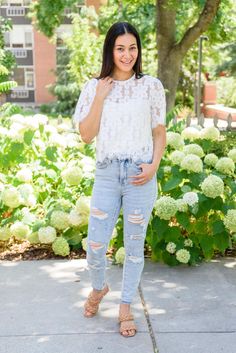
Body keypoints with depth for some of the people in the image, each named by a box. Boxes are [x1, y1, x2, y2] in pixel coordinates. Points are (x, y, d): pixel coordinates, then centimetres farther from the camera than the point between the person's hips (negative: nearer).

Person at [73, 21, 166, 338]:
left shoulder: (151, 85, 2)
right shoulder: (94, 87, 3)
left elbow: (160, 133, 6)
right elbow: (86, 135, -3)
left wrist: (154, 166, -9)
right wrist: (100, 97, -10)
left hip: (140, 176, -1)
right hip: (106, 174, 1)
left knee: (134, 245, 8)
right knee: (95, 245, 3)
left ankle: (126, 307, 27)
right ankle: (99, 288, 36)